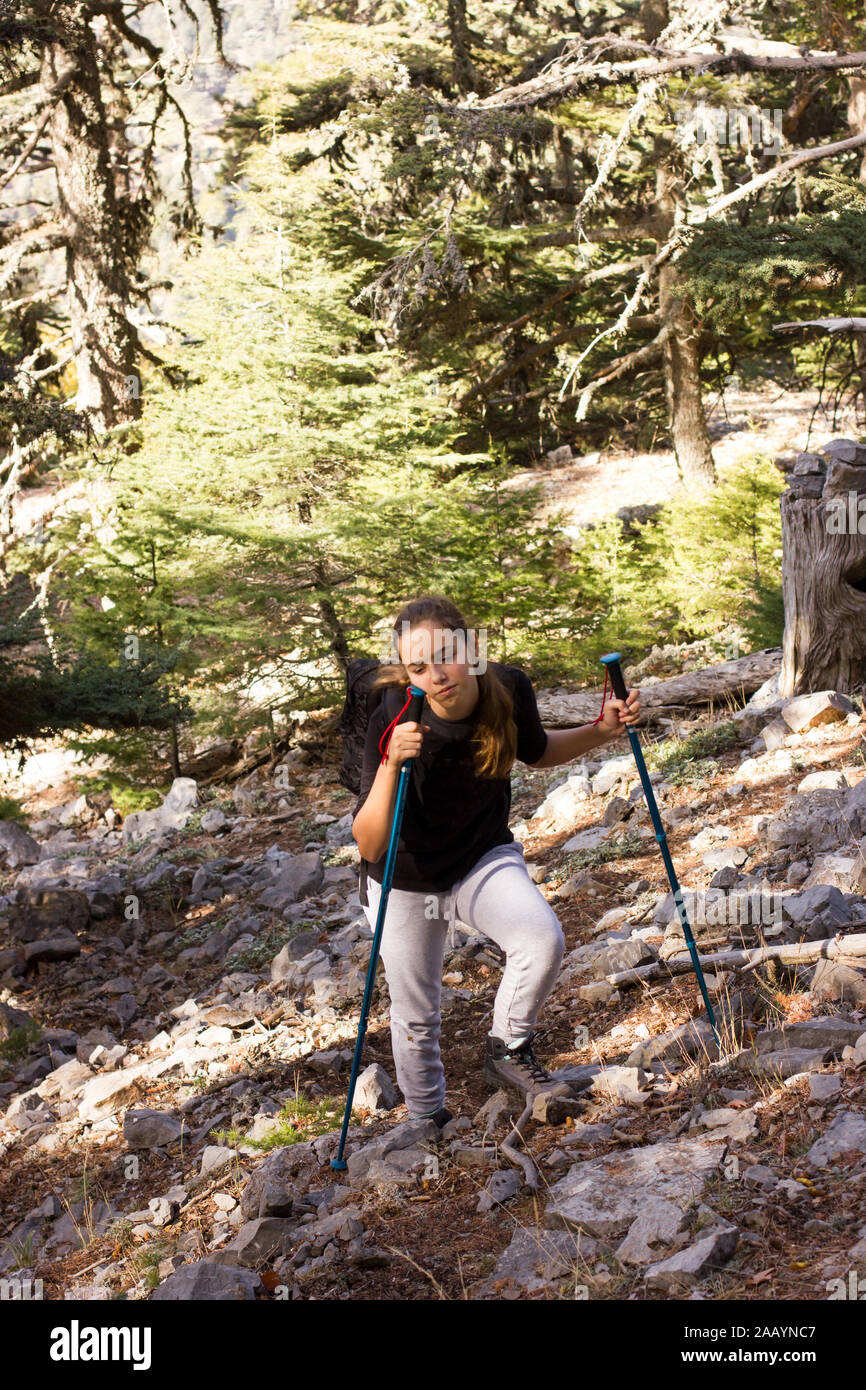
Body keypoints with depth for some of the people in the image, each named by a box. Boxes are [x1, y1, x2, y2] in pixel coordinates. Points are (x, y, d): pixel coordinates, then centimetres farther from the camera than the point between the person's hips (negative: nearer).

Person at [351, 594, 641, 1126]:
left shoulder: (510, 688, -20)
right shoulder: (394, 724, -32)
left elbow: (536, 751, 5)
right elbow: (369, 846, -34)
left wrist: (599, 732, -12)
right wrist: (391, 764, -47)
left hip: (485, 860, 2)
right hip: (407, 883, -2)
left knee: (544, 940, -27)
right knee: (417, 1015, 13)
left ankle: (510, 1051, 2)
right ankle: (427, 1117, 43)